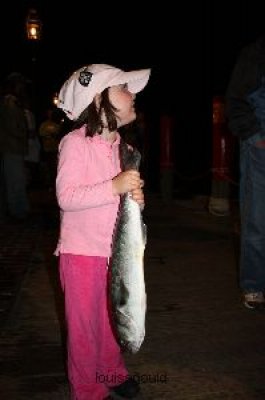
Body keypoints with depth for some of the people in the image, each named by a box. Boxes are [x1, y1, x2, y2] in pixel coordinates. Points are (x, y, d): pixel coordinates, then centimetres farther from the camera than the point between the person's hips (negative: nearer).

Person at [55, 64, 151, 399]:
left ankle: (112, 373, 41)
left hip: (114, 250, 6)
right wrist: (115, 187, -30)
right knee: (84, 323, 8)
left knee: (112, 317, 20)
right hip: (82, 252, -6)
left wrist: (136, 196, -8)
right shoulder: (75, 143, -16)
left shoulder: (120, 145, 6)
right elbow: (65, 196, -24)